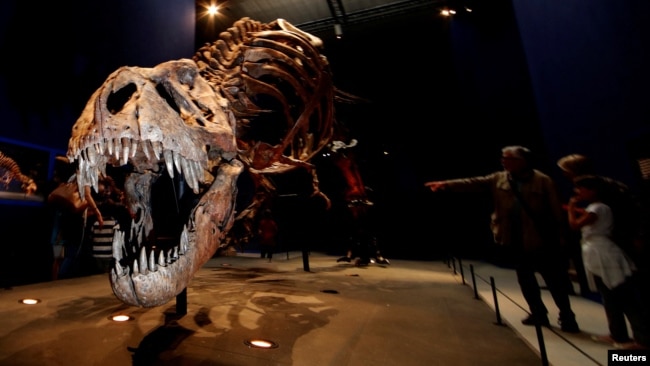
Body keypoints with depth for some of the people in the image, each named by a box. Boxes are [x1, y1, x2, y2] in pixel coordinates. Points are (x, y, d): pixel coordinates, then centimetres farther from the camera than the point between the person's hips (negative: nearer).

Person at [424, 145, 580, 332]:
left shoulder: (543, 181, -10)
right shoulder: (498, 179, 2)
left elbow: (556, 211, -8)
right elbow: (473, 183, -7)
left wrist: (560, 237, -8)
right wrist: (447, 184, -18)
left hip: (541, 240, -4)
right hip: (516, 240, 5)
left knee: (554, 279, 7)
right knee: (525, 279, 15)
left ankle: (567, 317, 26)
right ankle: (539, 313, 33)